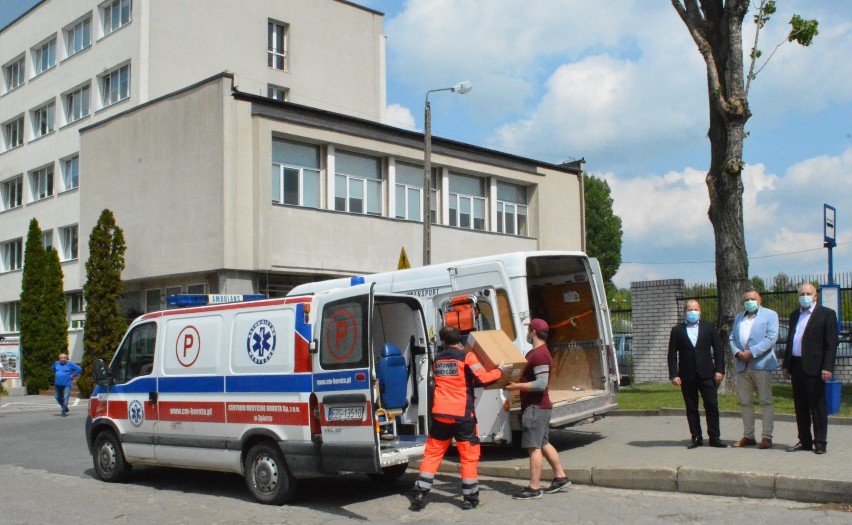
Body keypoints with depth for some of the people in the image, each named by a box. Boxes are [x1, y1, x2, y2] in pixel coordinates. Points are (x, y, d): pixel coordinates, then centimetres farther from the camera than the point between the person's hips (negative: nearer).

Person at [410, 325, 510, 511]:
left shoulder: (437, 359, 11)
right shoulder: (467, 356, -6)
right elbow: (482, 379, -12)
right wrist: (500, 370, 3)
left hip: (440, 414, 4)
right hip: (462, 415, -4)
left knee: (432, 453, 12)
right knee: (469, 455, 7)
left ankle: (419, 495, 9)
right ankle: (470, 498, 9)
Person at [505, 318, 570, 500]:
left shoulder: (540, 355, -18)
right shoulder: (534, 352, 16)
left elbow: (541, 384, -25)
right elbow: (529, 376, 24)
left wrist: (518, 386, -24)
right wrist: (516, 383, 10)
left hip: (535, 407, -11)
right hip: (538, 406, 11)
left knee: (534, 447, -7)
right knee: (543, 444, 17)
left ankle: (534, 488, -4)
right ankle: (560, 477, 25)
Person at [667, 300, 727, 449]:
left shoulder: (709, 328, 8)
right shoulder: (677, 330, 6)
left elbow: (718, 350, 6)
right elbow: (672, 354, 3)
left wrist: (719, 370, -3)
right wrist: (673, 375, -4)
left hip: (706, 374, 0)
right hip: (687, 376, 0)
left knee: (712, 405, -3)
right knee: (691, 408, 5)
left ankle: (714, 437, 5)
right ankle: (696, 438, 12)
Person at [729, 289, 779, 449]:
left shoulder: (770, 315, 2)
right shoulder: (738, 317, 21)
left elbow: (771, 338, -9)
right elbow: (732, 338, 15)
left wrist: (751, 352, -15)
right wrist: (738, 352, -6)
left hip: (761, 364, -6)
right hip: (742, 365, 6)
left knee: (766, 401, -4)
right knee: (745, 402, 8)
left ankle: (767, 437, 0)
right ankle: (748, 436, 15)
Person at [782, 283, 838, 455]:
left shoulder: (827, 314, -3)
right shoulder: (795, 315, 17)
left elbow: (831, 344, -8)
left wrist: (827, 367, -15)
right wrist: (786, 365, 15)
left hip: (814, 367, -6)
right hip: (796, 366, 6)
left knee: (817, 406, -1)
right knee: (800, 406, 10)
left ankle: (820, 443, 5)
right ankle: (804, 441, 18)